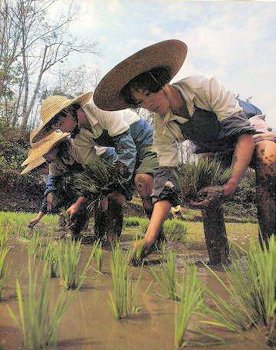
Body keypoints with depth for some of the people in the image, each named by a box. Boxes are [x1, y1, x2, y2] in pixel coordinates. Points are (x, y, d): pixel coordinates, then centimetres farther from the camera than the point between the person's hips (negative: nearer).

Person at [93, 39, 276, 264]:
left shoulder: (204, 87, -29)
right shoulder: (162, 129, -18)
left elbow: (242, 131, -32)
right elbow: (167, 181, -23)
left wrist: (230, 186, -45)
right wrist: (149, 237, -33)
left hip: (249, 133, -4)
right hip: (212, 152, 4)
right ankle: (218, 257, -6)